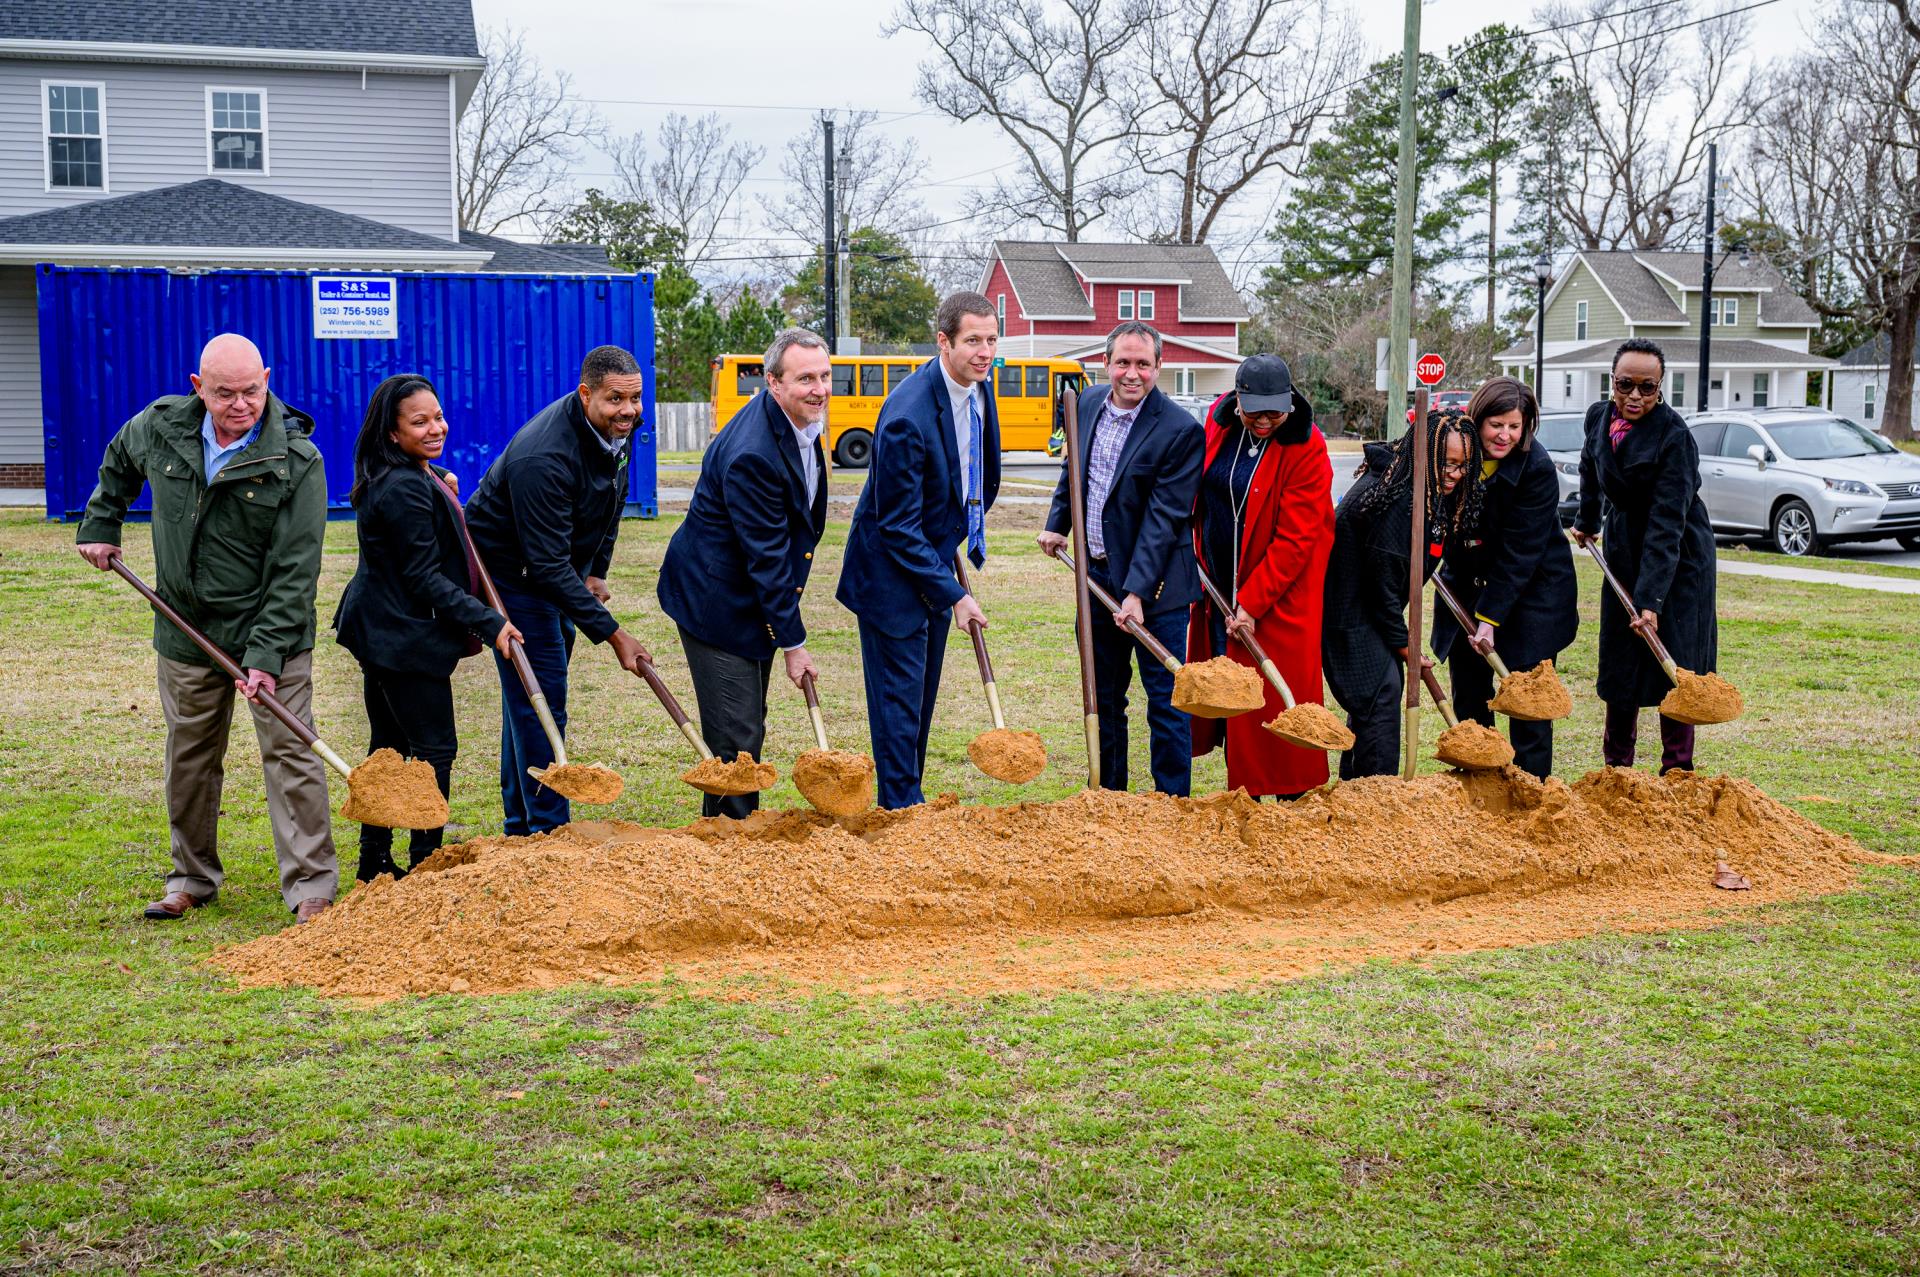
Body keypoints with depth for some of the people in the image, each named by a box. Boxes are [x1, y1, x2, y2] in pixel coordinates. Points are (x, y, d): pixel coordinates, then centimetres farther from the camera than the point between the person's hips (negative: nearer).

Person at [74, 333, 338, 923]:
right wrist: (100, 526, 19)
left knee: (290, 753, -5)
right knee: (189, 758, 14)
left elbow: (295, 571, -18)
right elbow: (117, 464, 23)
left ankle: (311, 886, 0)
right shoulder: (160, 426, -4)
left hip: (273, 632, -4)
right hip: (186, 632, 4)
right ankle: (192, 876, 30)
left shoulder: (298, 462, -17)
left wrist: (265, 655, -22)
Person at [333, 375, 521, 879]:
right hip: (406, 636, -11)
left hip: (380, 630, 11)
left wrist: (444, 493, 9)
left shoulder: (418, 476, 10)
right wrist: (488, 623, -24)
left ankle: (374, 865, 24)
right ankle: (425, 866, 3)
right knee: (435, 748, -3)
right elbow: (424, 577, -23)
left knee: (389, 745, 16)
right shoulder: (404, 488, -22)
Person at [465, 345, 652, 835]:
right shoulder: (543, 458, -35)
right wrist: (612, 633, -33)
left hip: (558, 567, 9)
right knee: (538, 702, -9)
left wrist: (596, 571, 5)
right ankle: (548, 832, -2)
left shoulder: (613, 428, -8)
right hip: (510, 570, -9)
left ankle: (521, 825, 27)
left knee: (530, 697, 16)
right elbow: (549, 564, -34)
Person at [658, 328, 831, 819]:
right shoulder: (751, 454, -29)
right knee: (736, 735, -6)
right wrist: (793, 643, -18)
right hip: (715, 600, -10)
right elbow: (766, 557, -24)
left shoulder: (801, 420, 1)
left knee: (749, 728, 18)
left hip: (753, 595, 10)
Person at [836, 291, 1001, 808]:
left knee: (922, 695, 16)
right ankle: (902, 809, 8)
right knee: (899, 698, -2)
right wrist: (953, 594, -21)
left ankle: (909, 799, 27)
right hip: (892, 572, -8)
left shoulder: (977, 386, -2)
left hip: (933, 559, 8)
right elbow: (898, 527, -23)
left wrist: (963, 540, 13)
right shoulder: (907, 416, -28)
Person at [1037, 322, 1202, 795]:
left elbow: (1163, 519, -20)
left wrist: (1137, 591, -23)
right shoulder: (1089, 403, 3)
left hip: (1154, 586, -6)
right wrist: (1057, 524, 15)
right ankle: (1107, 796, 28)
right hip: (1098, 578, 7)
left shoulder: (1180, 429, -17)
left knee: (1165, 701, 0)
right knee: (1103, 697, 16)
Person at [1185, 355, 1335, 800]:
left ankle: (1294, 795, 8)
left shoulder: (1306, 449, -18)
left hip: (1279, 591, -6)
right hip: (1221, 585, 6)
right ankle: (1242, 792, 22)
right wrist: (1199, 555, 13)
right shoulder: (1219, 420, -2)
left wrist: (1252, 603, -20)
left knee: (1282, 692, -2)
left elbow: (1294, 540, -19)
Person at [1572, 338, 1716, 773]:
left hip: (1677, 558, -5)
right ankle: (1616, 767, 17)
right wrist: (1586, 520, 29)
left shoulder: (1675, 436, -24)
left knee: (1674, 664, -6)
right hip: (1624, 550, 6)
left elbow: (1667, 524, -29)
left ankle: (1677, 773, 2)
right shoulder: (1599, 416, -5)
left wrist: (1651, 599, -34)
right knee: (1620, 662, 8)